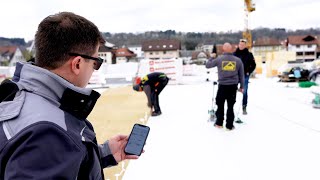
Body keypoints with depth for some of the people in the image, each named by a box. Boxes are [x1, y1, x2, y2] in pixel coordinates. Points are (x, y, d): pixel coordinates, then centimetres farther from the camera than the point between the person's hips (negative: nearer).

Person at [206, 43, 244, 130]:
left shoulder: (219, 59, -6)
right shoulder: (238, 60, 0)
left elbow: (207, 65, 6)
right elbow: (241, 75, 7)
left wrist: (212, 57, 23)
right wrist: (241, 86, 17)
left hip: (222, 86, -1)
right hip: (233, 86, 1)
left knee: (220, 104, 14)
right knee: (230, 106, 8)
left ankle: (219, 123, 22)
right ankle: (229, 125, 13)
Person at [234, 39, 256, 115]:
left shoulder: (249, 54, -2)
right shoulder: (235, 54, 2)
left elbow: (253, 65, 4)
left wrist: (248, 72, -4)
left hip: (245, 76, -1)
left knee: (244, 92, 2)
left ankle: (244, 108, 10)